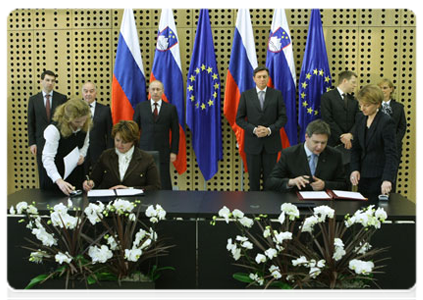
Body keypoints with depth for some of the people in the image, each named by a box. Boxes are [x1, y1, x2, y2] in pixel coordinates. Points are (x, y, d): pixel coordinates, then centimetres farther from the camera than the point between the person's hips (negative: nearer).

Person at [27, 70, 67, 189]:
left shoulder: (62, 98, 3)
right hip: (41, 142, 1)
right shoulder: (33, 99, 6)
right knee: (43, 174, 5)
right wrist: (31, 143, -2)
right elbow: (30, 123, 5)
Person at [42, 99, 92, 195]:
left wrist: (82, 155, -11)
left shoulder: (85, 126, -10)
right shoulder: (55, 129, -28)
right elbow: (47, 158, -33)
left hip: (76, 173, 5)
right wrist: (59, 180, -45)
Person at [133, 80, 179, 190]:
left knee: (164, 185, -2)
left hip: (163, 152, -1)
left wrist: (174, 151, -2)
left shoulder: (171, 108, 4)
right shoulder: (140, 107, 6)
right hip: (144, 151, 1)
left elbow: (175, 131, 4)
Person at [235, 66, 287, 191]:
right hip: (252, 142, 0)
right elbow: (239, 119, 0)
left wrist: (269, 130, -15)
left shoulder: (277, 94, 2)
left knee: (269, 176, 6)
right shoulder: (246, 95, 2)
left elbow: (283, 117, 0)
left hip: (271, 142, 0)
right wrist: (254, 130, -15)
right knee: (254, 176, 6)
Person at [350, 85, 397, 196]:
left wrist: (387, 179, -31)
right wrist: (355, 169, -3)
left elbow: (391, 153, -20)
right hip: (363, 175, 6)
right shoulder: (361, 119, 6)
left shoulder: (386, 122, -13)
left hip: (379, 177, -6)